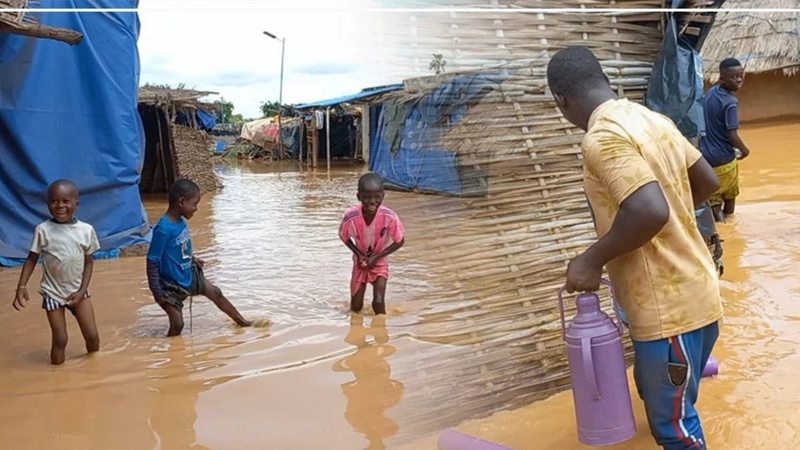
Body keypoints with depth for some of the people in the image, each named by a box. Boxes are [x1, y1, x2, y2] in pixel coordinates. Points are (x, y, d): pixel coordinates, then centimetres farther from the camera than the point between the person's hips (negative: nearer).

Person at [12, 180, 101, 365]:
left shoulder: (86, 230, -6)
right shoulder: (42, 230, -11)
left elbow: (89, 262, 1)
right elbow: (31, 259, -3)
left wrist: (82, 290, -7)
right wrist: (22, 286, -13)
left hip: (78, 292, 2)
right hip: (53, 293, -2)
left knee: (92, 336, 6)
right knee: (60, 339, -2)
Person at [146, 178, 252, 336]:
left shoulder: (182, 221, -6)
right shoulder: (163, 229, -31)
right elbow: (152, 261, -26)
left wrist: (192, 259, 5)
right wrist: (157, 292, -23)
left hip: (190, 275, 9)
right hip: (172, 285, -9)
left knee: (216, 293, 21)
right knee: (177, 324, -6)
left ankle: (240, 321, 41)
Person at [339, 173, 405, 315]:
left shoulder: (389, 217, -31)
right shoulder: (351, 216, -29)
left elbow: (399, 241, -14)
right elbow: (344, 237, -6)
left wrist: (376, 257, -19)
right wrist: (358, 254, -18)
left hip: (380, 263, -1)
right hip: (360, 263, 1)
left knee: (379, 303, -16)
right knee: (356, 307, 10)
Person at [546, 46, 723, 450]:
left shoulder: (603, 136, -20)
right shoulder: (651, 118, 8)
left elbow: (650, 211, -32)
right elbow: (707, 182, 16)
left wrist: (593, 259, -19)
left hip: (668, 306, -9)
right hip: (690, 291, 9)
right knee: (663, 403, 26)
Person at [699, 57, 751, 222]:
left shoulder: (710, 93, 3)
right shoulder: (730, 102, -20)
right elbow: (732, 136, -21)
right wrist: (744, 150, -4)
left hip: (705, 156, 5)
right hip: (724, 159, -5)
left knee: (712, 197, 12)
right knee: (730, 197, 19)